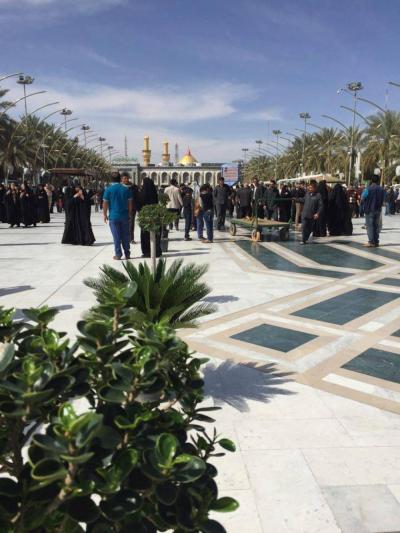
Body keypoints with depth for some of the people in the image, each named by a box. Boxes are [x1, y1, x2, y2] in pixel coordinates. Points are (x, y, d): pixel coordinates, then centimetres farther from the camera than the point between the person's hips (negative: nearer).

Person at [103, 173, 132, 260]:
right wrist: (129, 214, 14)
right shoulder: (126, 189, 2)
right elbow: (130, 203, 4)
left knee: (116, 236, 2)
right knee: (125, 236, 10)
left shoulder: (108, 189, -4)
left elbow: (105, 203, -5)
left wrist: (105, 214, 5)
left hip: (113, 216, -2)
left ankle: (118, 254, 4)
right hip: (125, 216, 2)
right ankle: (127, 254, 15)